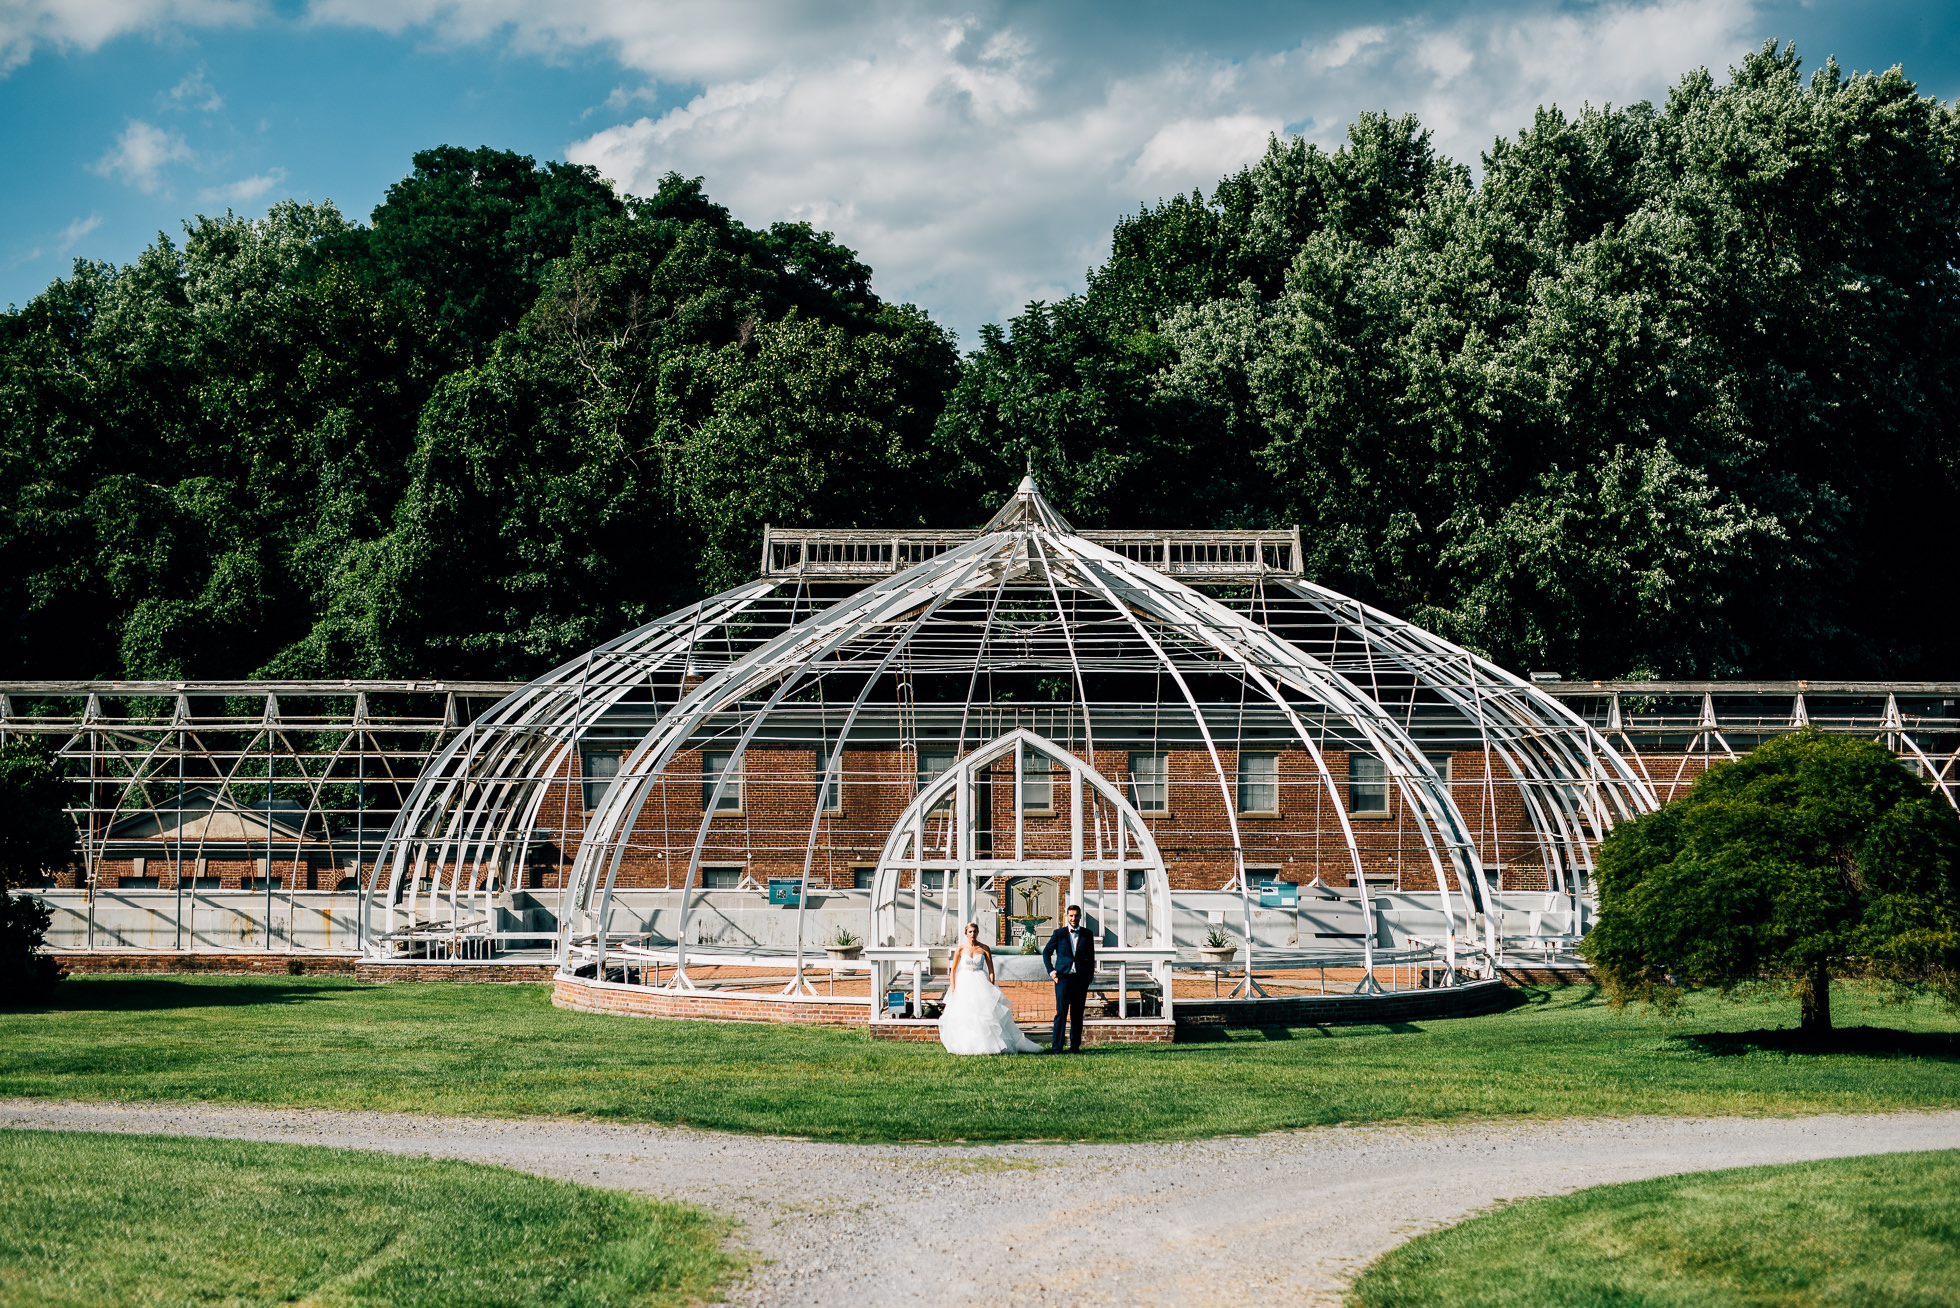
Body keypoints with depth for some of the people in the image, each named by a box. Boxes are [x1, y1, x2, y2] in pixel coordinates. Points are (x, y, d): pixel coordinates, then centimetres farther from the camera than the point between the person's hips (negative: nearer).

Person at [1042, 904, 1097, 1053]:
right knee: (1061, 1013, -7)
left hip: (1081, 979, 2)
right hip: (1063, 977, -2)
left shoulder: (1087, 934, 10)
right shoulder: (1059, 933, 5)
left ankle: (1075, 1046, 13)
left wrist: (1090, 976, 7)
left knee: (1077, 1014, 5)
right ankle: (1056, 1046, -7)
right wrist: (1051, 971, 3)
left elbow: (1091, 957, 15)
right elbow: (1046, 952, 13)